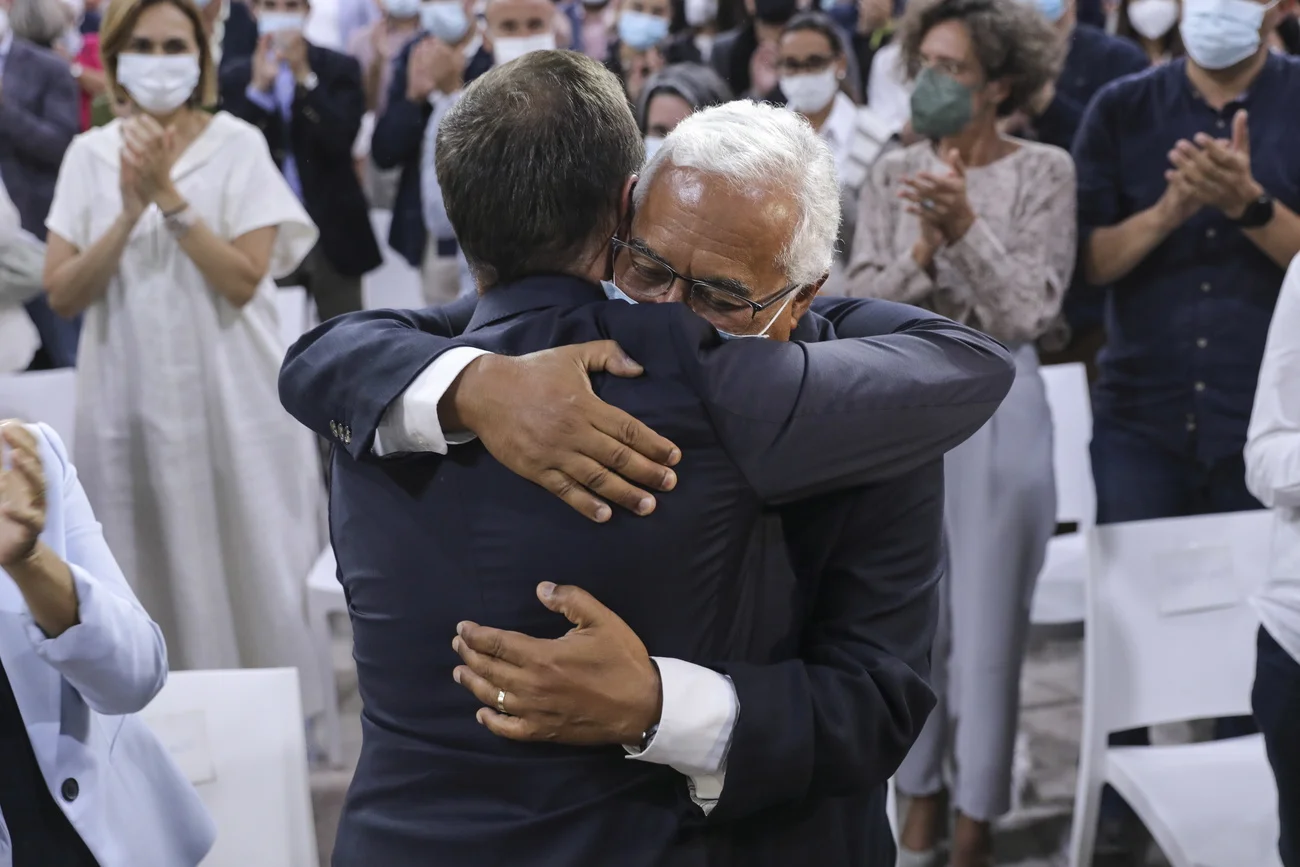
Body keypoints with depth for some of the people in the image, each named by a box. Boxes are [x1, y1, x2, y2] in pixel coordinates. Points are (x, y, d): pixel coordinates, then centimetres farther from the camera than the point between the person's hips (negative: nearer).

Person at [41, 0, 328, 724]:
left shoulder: (238, 145, -3)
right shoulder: (89, 155, 4)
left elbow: (243, 280, -12)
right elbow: (63, 293, -4)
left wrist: (169, 195, -18)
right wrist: (129, 211, -16)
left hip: (231, 400, -2)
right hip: (132, 402, 2)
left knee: (248, 575, 4)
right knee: (156, 586, 8)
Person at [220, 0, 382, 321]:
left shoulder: (340, 68, 3)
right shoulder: (237, 77, 7)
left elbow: (340, 141, -11)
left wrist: (304, 75, -18)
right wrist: (259, 87, -15)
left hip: (333, 230, -1)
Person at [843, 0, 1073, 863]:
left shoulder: (1044, 171, -6)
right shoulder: (895, 174, 4)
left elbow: (1026, 315, -13)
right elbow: (860, 307, -2)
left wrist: (966, 227, -24)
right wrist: (922, 249, -19)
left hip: (995, 408, -4)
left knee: (987, 625, 5)